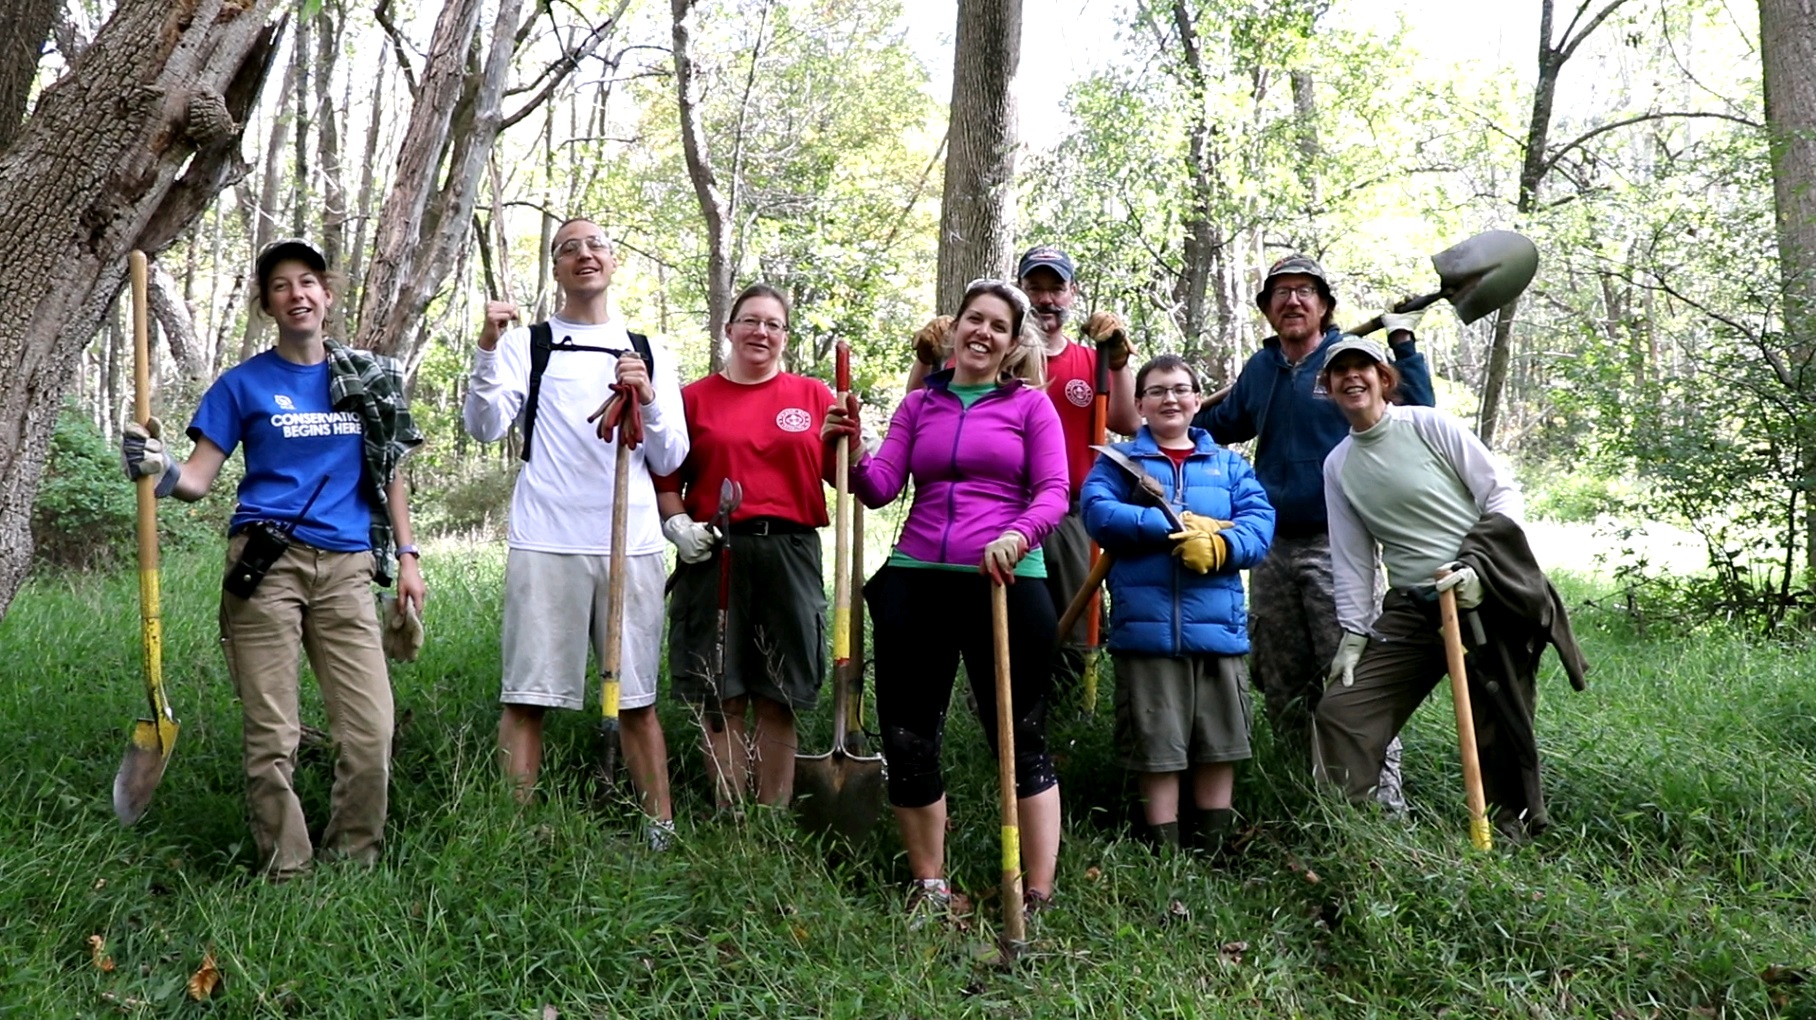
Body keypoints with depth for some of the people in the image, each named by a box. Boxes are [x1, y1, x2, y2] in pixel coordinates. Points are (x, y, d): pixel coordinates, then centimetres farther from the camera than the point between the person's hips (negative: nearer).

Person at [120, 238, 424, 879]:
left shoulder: (370, 377, 14)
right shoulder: (244, 383, 8)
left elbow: (389, 474, 19)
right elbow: (200, 479, 4)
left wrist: (406, 555, 12)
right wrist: (161, 472, -18)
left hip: (347, 568, 2)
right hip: (266, 566, -2)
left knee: (371, 731, -5)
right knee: (272, 737, -2)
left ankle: (353, 864, 13)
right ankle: (286, 875, 12)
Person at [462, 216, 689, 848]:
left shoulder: (649, 353, 16)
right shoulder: (527, 344, 9)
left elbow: (670, 461, 10)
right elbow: (484, 428, -5)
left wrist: (647, 400, -6)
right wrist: (488, 348, -17)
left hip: (632, 545, 2)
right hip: (545, 543, -2)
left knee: (638, 698, 6)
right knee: (527, 695, -1)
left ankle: (662, 829, 13)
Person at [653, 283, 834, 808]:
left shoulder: (814, 395, 10)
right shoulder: (694, 398, 9)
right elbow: (666, 478, 9)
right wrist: (677, 523, -8)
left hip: (789, 555, 0)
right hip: (714, 555, 0)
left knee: (779, 700, 4)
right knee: (720, 697, 2)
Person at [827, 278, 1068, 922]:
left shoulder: (1031, 404, 7)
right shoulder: (919, 404, 14)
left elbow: (1054, 490, -3)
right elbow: (881, 488, 7)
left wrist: (1018, 536, -21)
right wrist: (851, 452, -12)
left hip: (1005, 584, -3)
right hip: (915, 581, 4)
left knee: (1020, 738, 0)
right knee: (908, 737, 7)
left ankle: (1039, 897, 9)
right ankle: (928, 888, 22)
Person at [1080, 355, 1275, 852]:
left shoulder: (1230, 464, 17)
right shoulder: (1119, 461, 10)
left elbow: (1260, 522, 1)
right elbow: (1097, 512, -10)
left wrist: (1220, 544, -20)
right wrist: (1180, 526, -14)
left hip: (1218, 626, 3)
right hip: (1146, 628, -2)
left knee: (1219, 744, 8)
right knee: (1156, 748, 2)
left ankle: (1213, 848, 21)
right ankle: (1165, 849, 13)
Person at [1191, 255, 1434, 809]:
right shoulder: (1259, 368, 13)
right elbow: (1224, 422, 31)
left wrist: (1405, 345, -17)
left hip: (1336, 545, -6)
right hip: (1272, 547, 6)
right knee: (1280, 682, 11)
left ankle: (1385, 798, -3)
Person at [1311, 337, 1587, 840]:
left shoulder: (1429, 425, -3)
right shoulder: (1337, 465, 10)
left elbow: (1502, 491, -3)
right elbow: (1352, 556, 12)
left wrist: (1476, 566, -15)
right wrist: (1353, 632, 7)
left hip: (1485, 595, -4)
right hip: (1412, 609, 4)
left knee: (1501, 730, -1)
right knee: (1340, 712, -6)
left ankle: (1515, 833, 16)